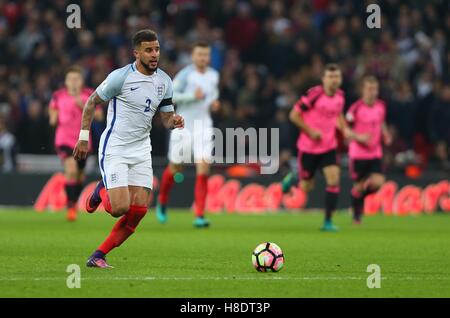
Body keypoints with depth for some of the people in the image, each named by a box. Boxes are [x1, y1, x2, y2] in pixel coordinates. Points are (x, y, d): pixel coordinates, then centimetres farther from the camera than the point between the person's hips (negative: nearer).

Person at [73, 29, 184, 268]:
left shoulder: (164, 81, 5)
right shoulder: (121, 77, -12)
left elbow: (166, 119, 11)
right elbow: (91, 102, -1)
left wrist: (175, 121, -13)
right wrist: (84, 137, -4)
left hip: (141, 149, 6)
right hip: (114, 148, -6)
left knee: (138, 210, -5)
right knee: (119, 208, -16)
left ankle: (98, 256, 7)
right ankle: (101, 192, 20)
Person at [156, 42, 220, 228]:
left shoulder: (214, 75, 8)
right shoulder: (185, 74, -9)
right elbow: (170, 95, -15)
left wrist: (214, 102, 7)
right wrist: (192, 96, -23)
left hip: (203, 126, 3)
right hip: (183, 126, -3)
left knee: (203, 168, -13)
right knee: (175, 168, 9)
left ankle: (199, 216, -15)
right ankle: (162, 202, 38)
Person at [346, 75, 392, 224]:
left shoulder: (381, 106, 3)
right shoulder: (356, 108, -13)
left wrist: (385, 134, 3)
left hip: (375, 153, 4)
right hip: (358, 154, -4)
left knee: (378, 182, -11)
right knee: (358, 186, 1)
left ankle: (361, 195, 21)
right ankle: (356, 216, 21)